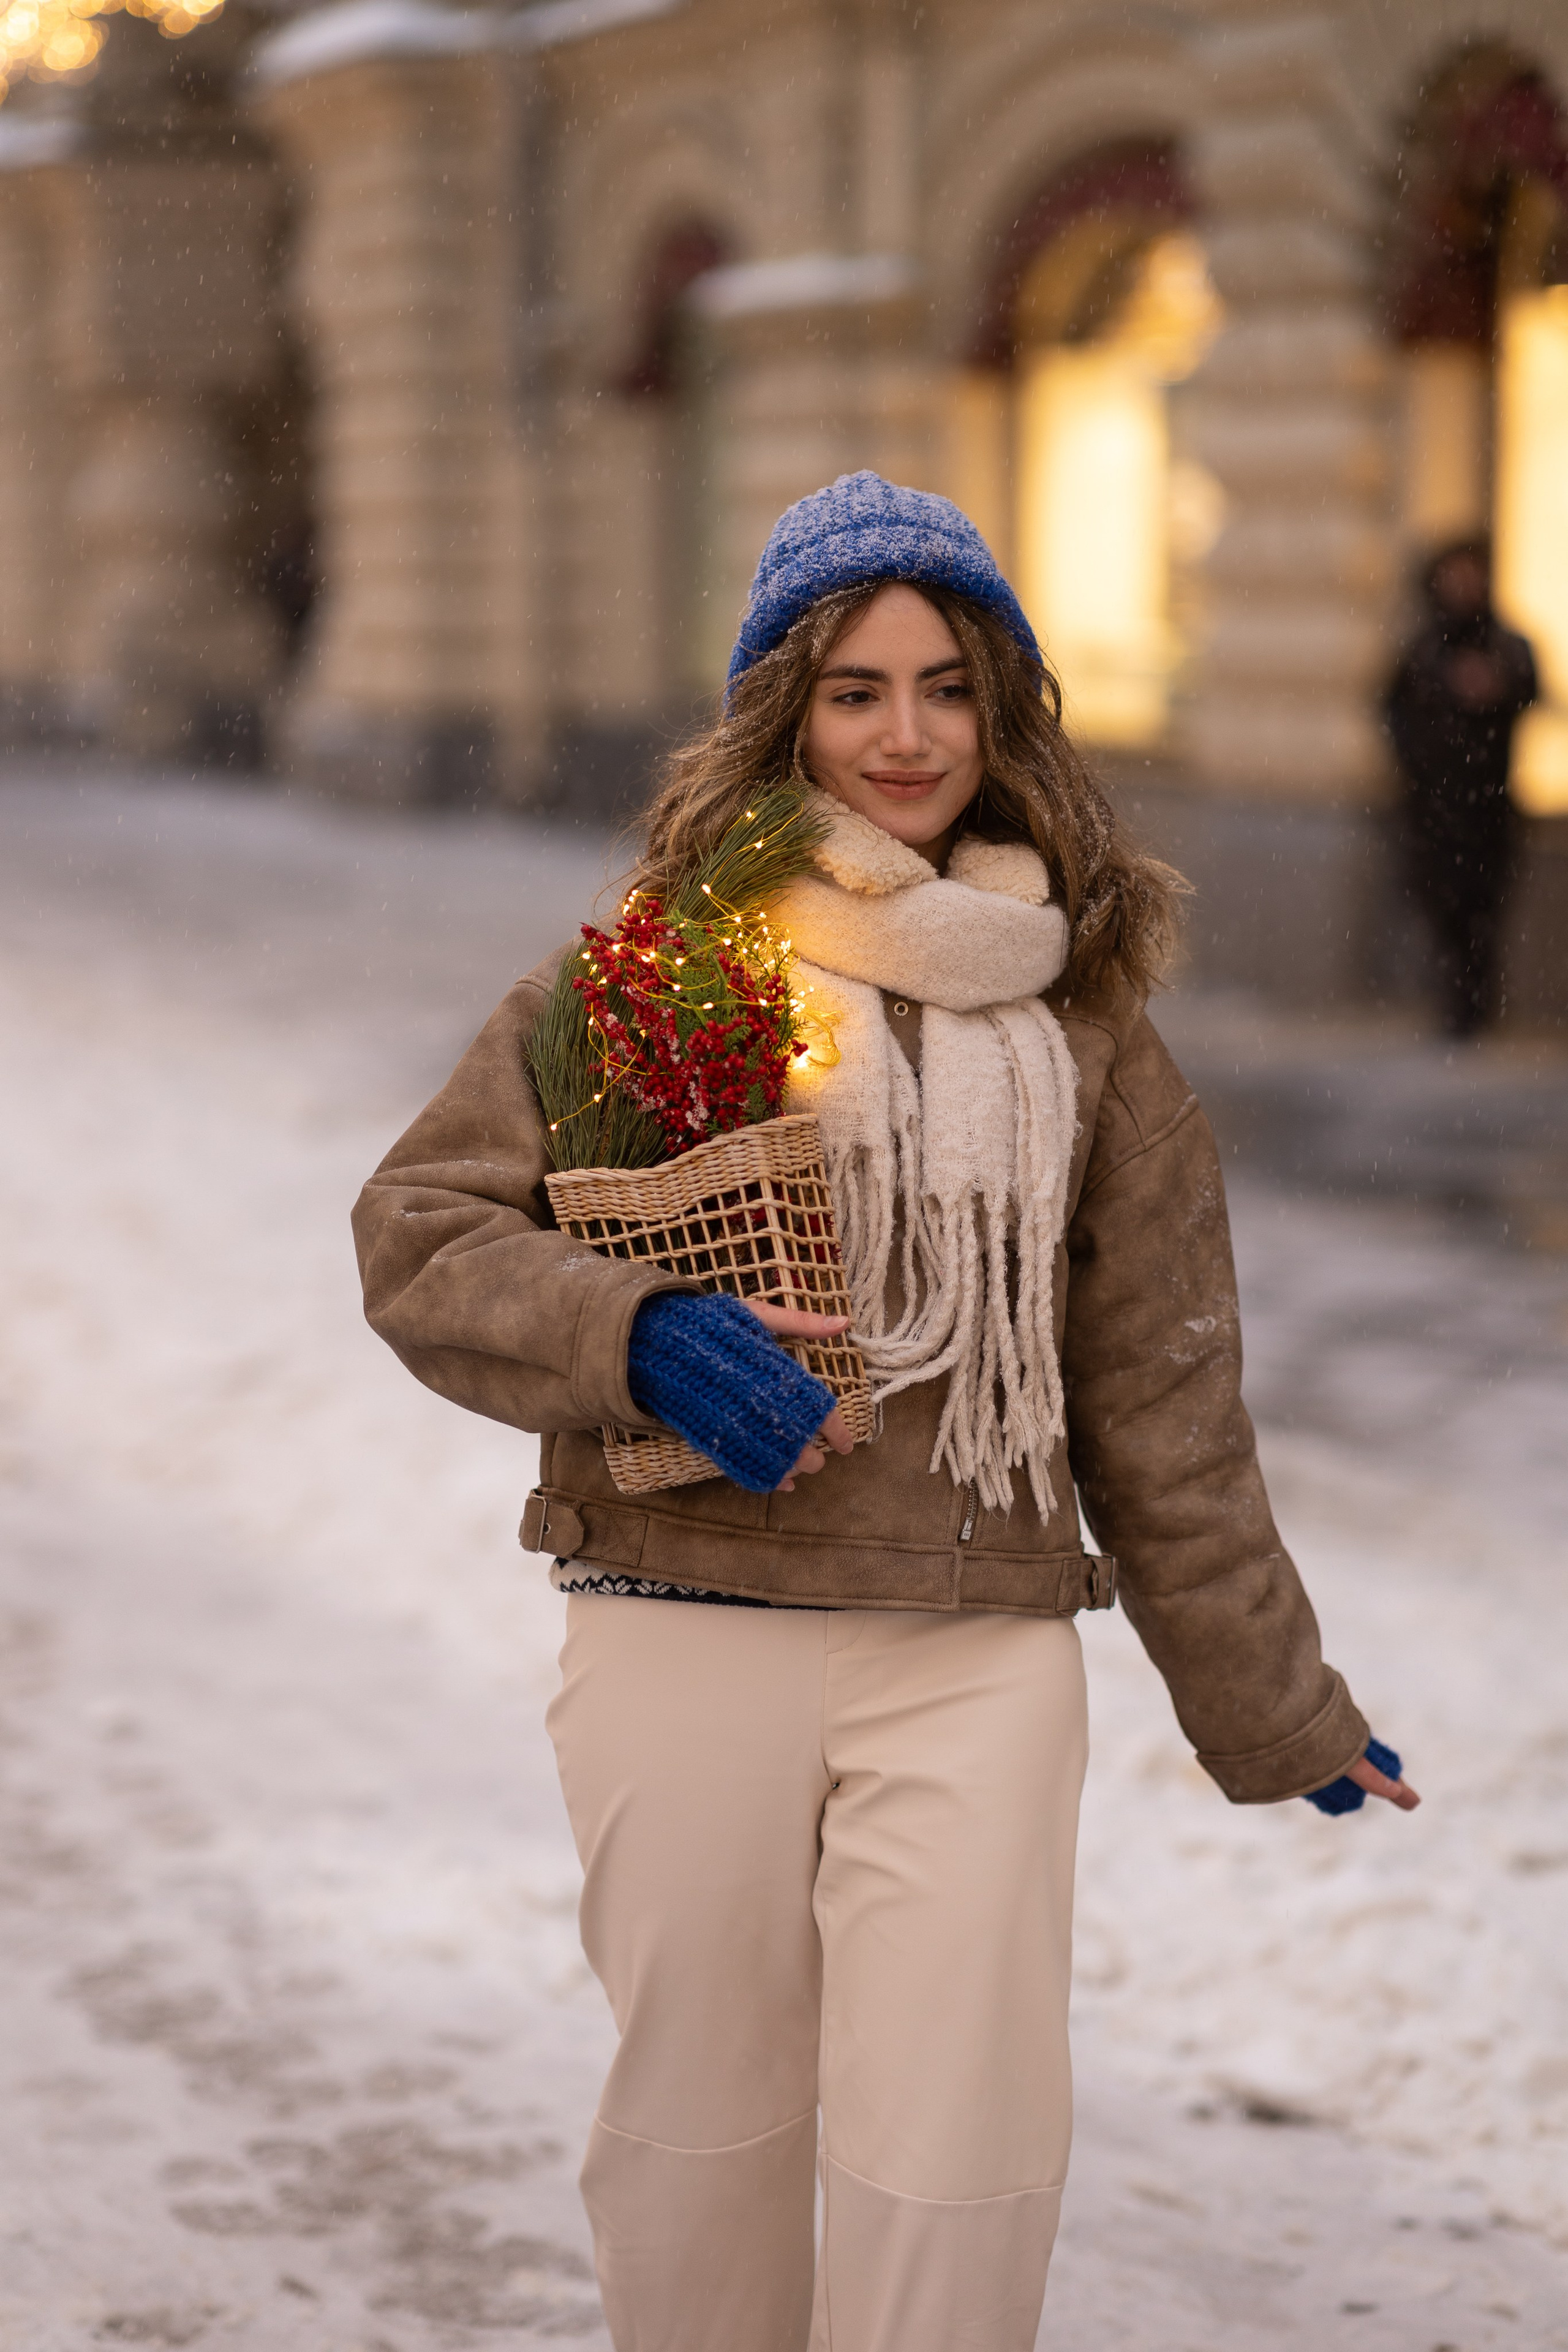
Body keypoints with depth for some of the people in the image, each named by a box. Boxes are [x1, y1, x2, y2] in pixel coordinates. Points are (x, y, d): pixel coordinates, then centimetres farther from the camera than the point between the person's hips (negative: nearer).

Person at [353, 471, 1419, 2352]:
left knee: (961, 2155, -5)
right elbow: (417, 1228, 2)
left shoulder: (1081, 1011, 10)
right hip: (685, 1636, -1)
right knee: (702, 2122, 10)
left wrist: (1280, 1710, 15)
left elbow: (1163, 1391, 13)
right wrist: (639, 1333, -16)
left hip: (981, 1653, 1)